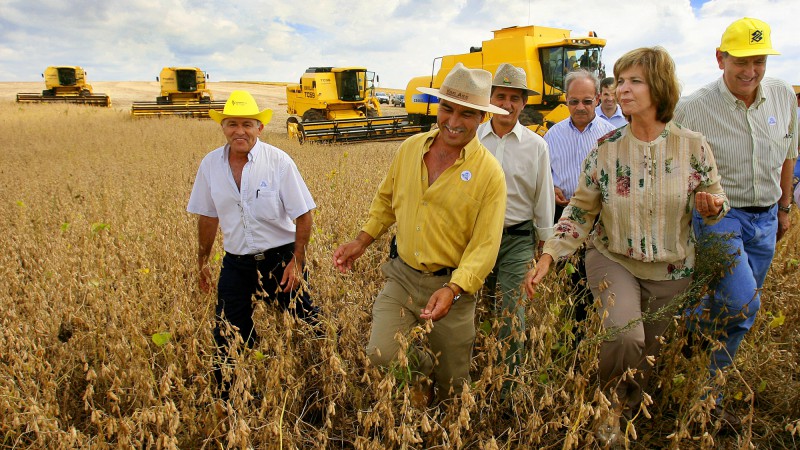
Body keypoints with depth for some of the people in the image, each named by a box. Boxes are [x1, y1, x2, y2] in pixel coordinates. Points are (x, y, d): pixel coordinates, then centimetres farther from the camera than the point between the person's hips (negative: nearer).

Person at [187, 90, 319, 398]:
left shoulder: (278, 162, -11)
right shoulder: (210, 165, 0)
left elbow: (303, 215, -8)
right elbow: (207, 217, 11)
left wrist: (297, 262, -10)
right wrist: (202, 262, 15)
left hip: (280, 259, -3)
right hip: (235, 264, 4)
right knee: (226, 338, 9)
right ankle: (229, 401, 29)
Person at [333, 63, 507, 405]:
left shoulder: (489, 172, -14)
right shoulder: (410, 149, -1)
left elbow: (485, 246, -17)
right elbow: (386, 199, 15)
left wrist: (452, 290, -30)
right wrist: (362, 240, 5)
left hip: (452, 286, -3)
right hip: (402, 276, 3)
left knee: (452, 386, 12)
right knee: (381, 357, -12)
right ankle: (421, 370, 22)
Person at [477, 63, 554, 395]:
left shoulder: (536, 145, 1)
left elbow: (543, 198, 6)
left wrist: (545, 245, 8)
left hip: (518, 240, -1)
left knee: (511, 315, -5)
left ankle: (506, 388, 8)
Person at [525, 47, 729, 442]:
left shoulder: (693, 146, -9)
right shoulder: (606, 149, -9)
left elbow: (717, 200, 4)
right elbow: (580, 210, -4)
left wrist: (713, 206, -21)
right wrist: (548, 256, -13)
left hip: (670, 272, 2)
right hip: (612, 260, -1)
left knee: (650, 358, 14)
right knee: (624, 335, -28)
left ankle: (631, 418, 45)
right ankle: (611, 410, 4)